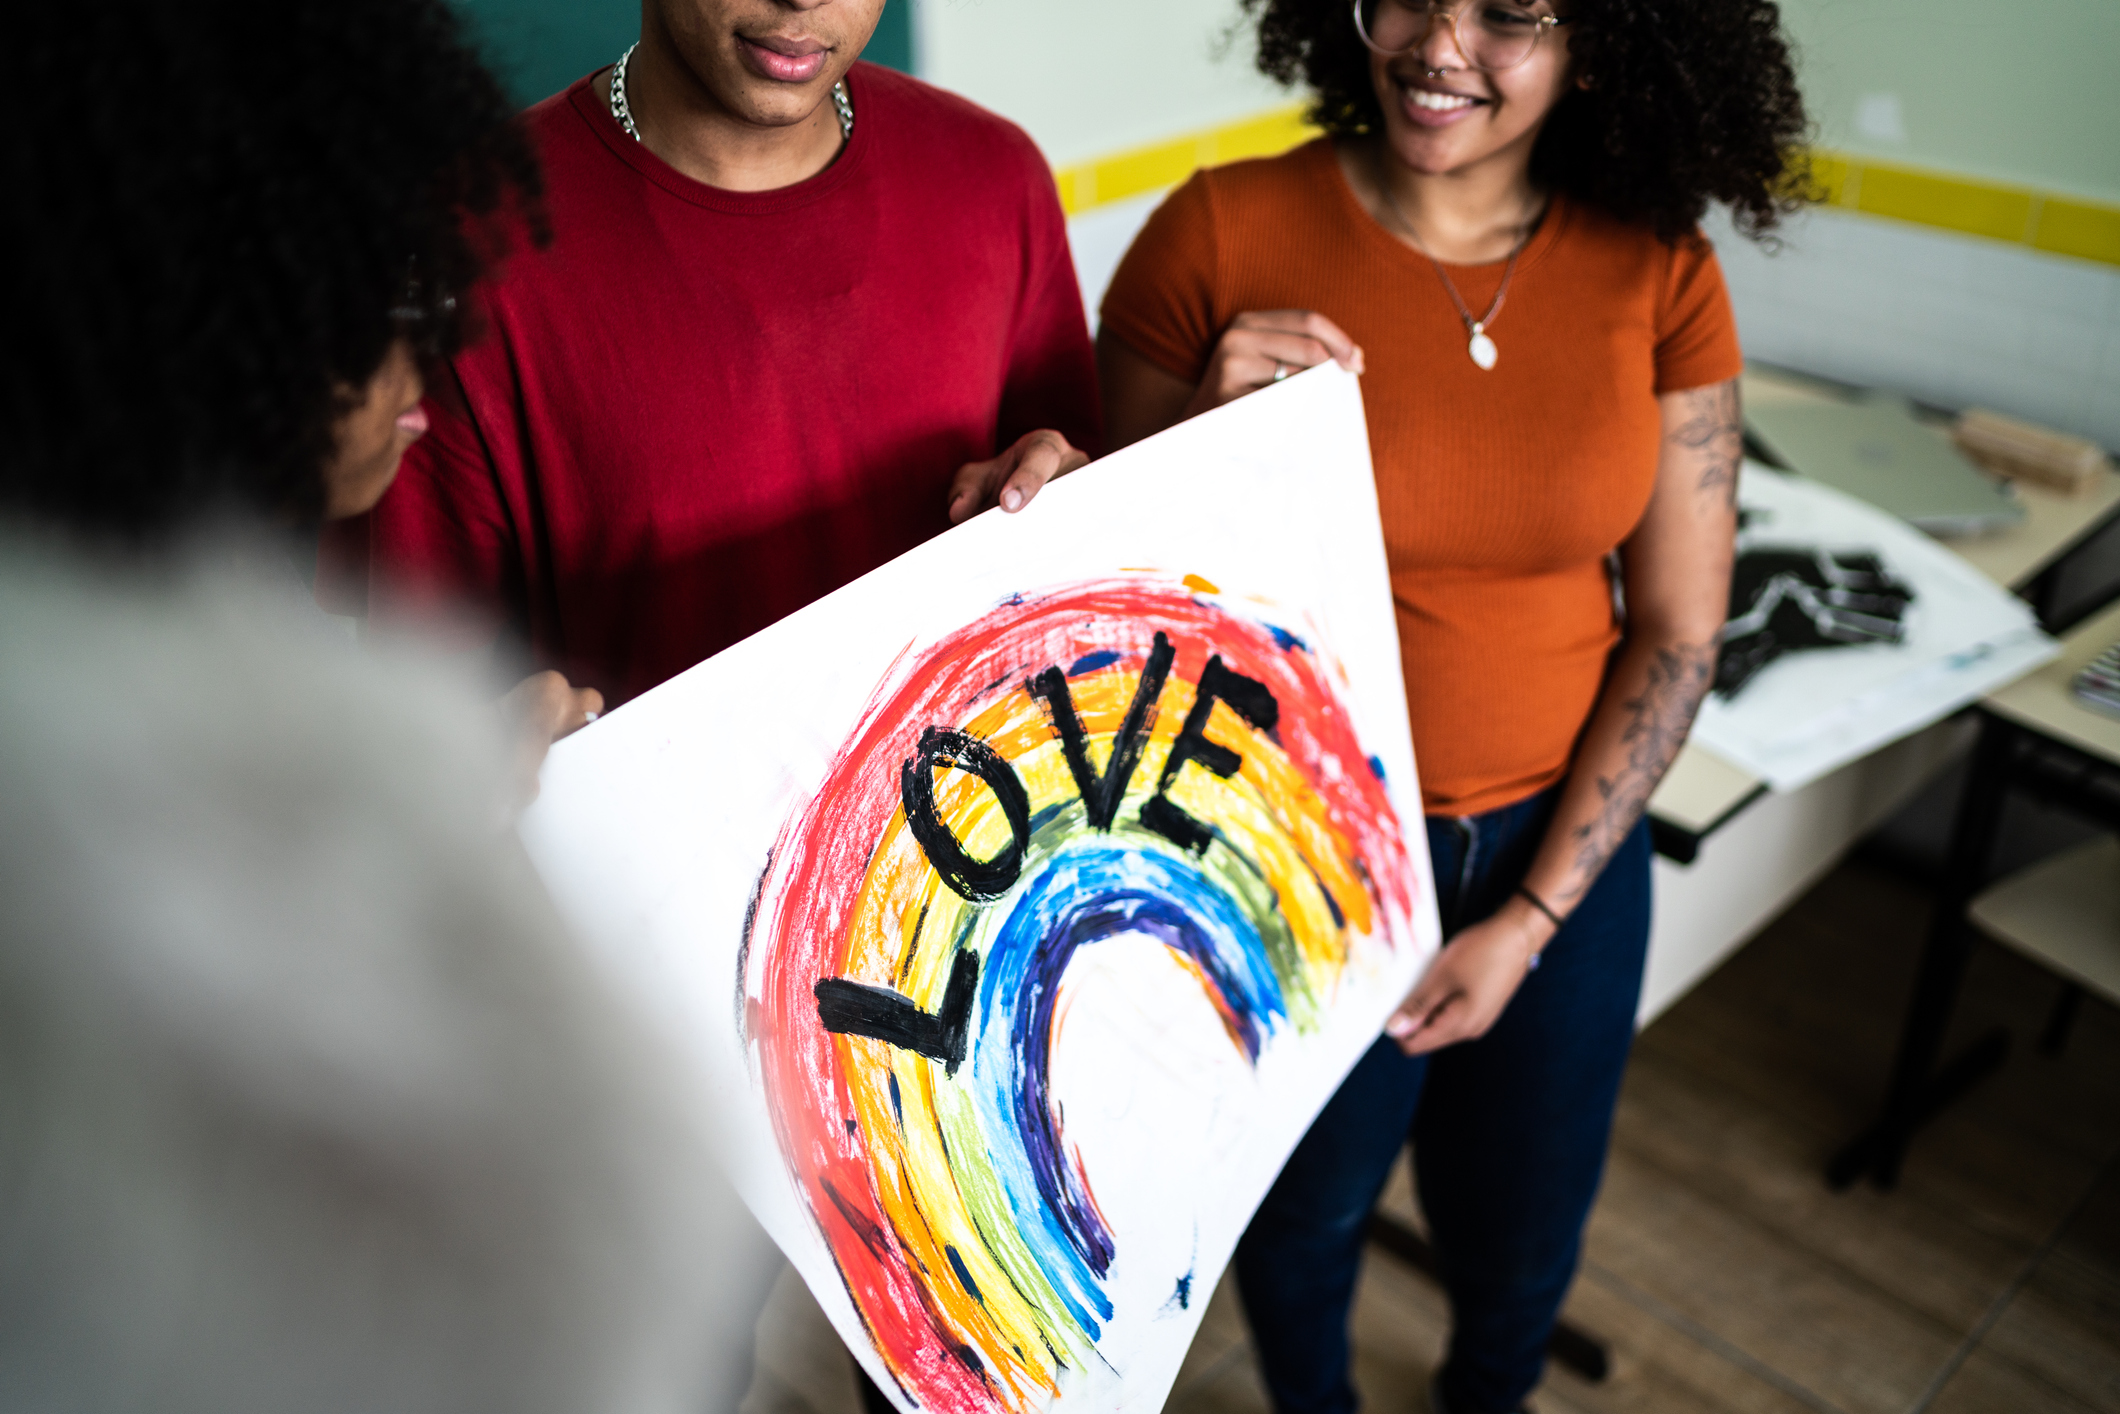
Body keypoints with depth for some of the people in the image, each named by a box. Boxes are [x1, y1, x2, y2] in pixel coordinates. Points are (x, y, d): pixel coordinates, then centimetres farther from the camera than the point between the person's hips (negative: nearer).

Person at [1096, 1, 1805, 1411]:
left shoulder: (1660, 276, -9)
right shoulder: (1220, 236, -16)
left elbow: (1678, 634, -4)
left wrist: (1532, 918, -8)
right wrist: (1212, 429, -28)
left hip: (1564, 847, 3)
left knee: (1523, 1239, 23)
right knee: (1305, 1213, 22)